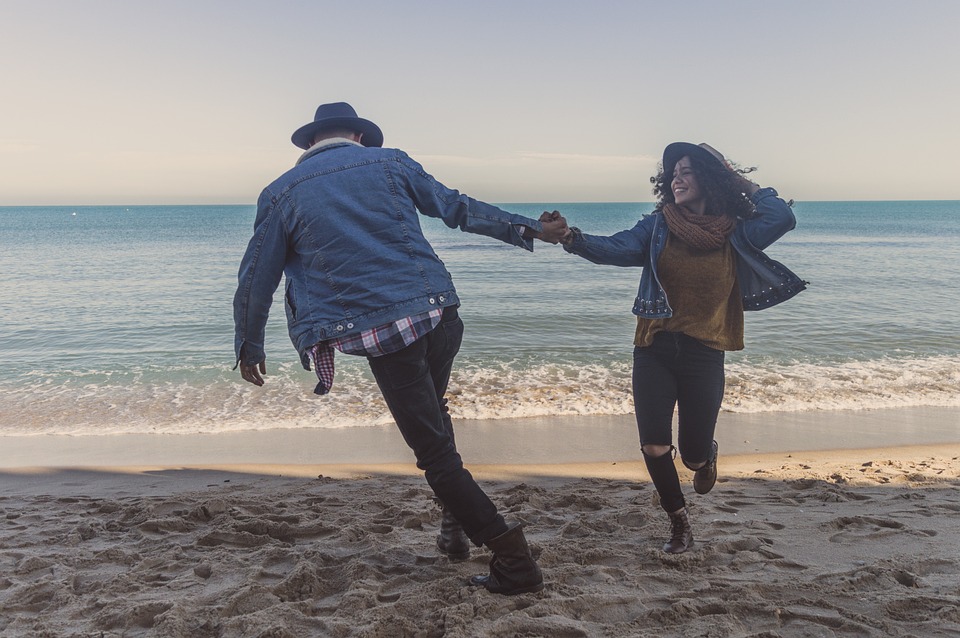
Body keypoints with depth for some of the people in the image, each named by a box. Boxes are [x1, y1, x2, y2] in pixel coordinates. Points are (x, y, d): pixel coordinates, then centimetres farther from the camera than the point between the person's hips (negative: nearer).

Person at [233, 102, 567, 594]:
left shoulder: (280, 195, 8)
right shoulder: (390, 161, 11)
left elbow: (256, 280, 13)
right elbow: (460, 210, 16)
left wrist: (249, 346, 25)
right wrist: (529, 229, 25)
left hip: (377, 331, -3)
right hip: (439, 311, 3)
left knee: (435, 451, 4)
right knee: (431, 413, 28)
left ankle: (513, 560, 4)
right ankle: (455, 524, 30)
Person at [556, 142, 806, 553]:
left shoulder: (734, 235, 3)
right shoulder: (658, 227, 2)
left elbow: (783, 218, -13)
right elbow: (614, 249, -14)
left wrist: (743, 184, 0)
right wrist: (573, 239, -32)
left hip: (704, 355, 0)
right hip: (654, 351, 0)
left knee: (694, 455, 5)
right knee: (654, 447, -7)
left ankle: (708, 455, 47)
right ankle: (679, 522, 21)